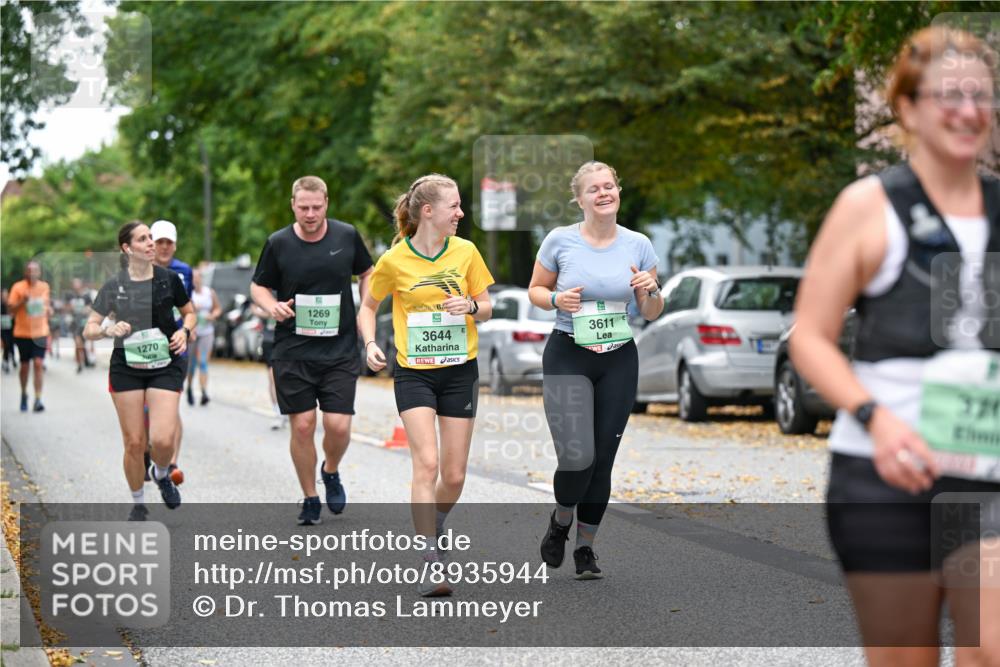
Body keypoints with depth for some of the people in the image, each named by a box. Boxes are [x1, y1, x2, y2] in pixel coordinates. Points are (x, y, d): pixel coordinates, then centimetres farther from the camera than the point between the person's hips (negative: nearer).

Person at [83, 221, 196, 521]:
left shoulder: (169, 279, -1)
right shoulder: (113, 286, -1)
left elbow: (189, 312, 15)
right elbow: (89, 330, 3)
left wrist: (184, 330, -6)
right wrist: (109, 330, -18)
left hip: (165, 366, 0)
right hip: (126, 368, 0)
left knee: (163, 439, -15)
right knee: (134, 443, 1)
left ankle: (161, 474, 21)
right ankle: (138, 504, 22)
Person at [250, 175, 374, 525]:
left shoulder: (347, 236, 0)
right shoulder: (278, 243, -3)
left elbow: (367, 273, 17)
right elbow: (258, 286, 8)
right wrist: (272, 307, -12)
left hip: (340, 351, 0)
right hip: (292, 352, 0)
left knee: (338, 425, -7)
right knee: (302, 426, -1)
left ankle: (331, 472, 26)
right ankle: (310, 499, 17)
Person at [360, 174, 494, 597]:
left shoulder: (466, 252, 0)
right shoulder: (394, 260, -6)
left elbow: (486, 309, 9)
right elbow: (368, 307, 10)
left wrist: (470, 305, -13)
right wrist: (370, 343, -7)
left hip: (460, 371, 3)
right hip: (414, 373, -3)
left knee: (454, 475, 4)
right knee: (427, 464, -16)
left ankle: (432, 528, 34)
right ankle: (432, 565, -16)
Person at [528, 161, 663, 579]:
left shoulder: (638, 245, 2)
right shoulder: (560, 240, -3)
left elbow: (652, 313, 8)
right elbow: (535, 290, 9)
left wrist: (651, 291, -14)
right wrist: (556, 299, -13)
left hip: (619, 360, 2)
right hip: (567, 356, -2)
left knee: (602, 459, 3)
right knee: (577, 457, -14)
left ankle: (585, 547, 20)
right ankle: (561, 522, 18)